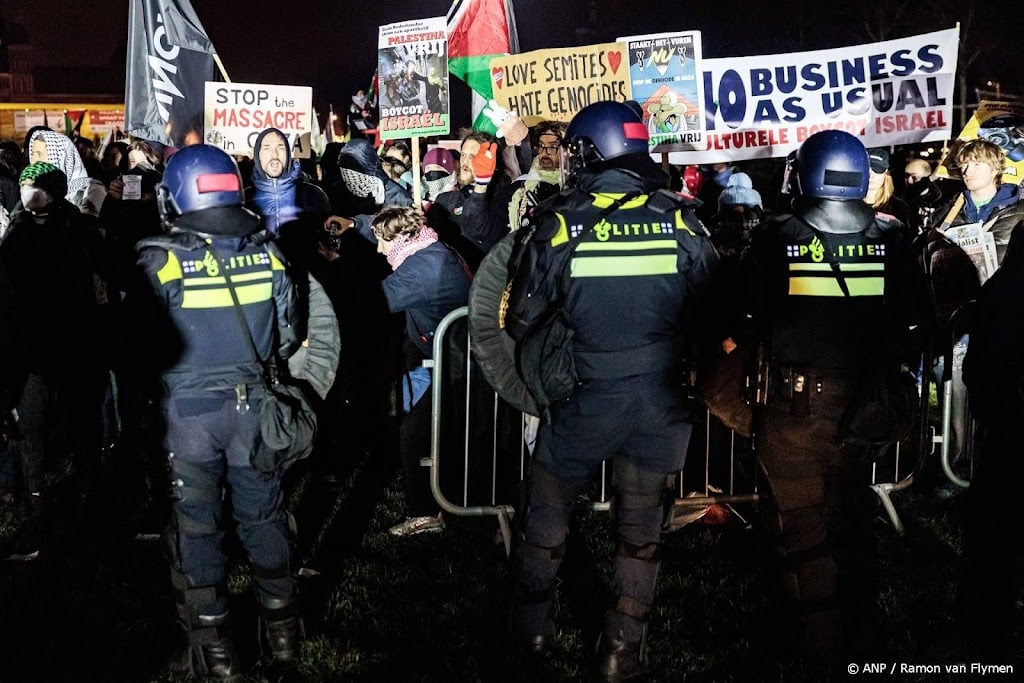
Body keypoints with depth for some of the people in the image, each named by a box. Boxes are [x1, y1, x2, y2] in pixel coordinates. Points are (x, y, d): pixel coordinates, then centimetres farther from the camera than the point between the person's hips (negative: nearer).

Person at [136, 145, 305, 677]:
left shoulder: (161, 260, -15)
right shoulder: (265, 254, -4)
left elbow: (143, 341, -11)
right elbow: (288, 333, 4)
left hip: (188, 408, -3)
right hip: (254, 403, 3)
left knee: (195, 524, 9)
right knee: (262, 513, 16)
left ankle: (213, 649, 19)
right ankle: (282, 626, 29)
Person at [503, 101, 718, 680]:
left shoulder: (560, 222, -12)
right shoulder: (680, 219, -6)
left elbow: (520, 317, -4)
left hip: (585, 396, -2)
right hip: (660, 395, 2)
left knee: (548, 509, 19)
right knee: (641, 523, 17)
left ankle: (532, 631, 33)